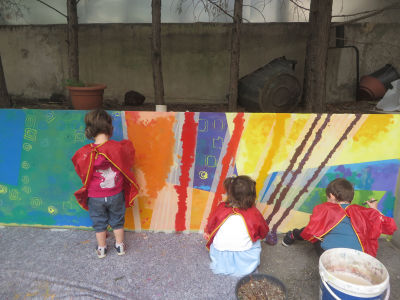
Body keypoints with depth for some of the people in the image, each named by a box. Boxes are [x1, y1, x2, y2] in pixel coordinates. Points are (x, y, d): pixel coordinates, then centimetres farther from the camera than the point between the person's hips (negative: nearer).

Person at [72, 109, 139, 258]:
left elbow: (81, 172, -3)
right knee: (117, 221, 23)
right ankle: (120, 246, 40)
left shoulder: (85, 153, -20)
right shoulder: (120, 147, -21)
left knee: (99, 223, 22)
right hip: (116, 195, 1)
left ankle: (101, 249, 40)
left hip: (95, 197, 0)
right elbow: (128, 161, 0)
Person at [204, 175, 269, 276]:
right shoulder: (254, 214, -22)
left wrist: (207, 233, 28)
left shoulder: (221, 208, -17)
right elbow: (263, 232, -1)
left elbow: (210, 225, 3)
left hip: (220, 260, 2)